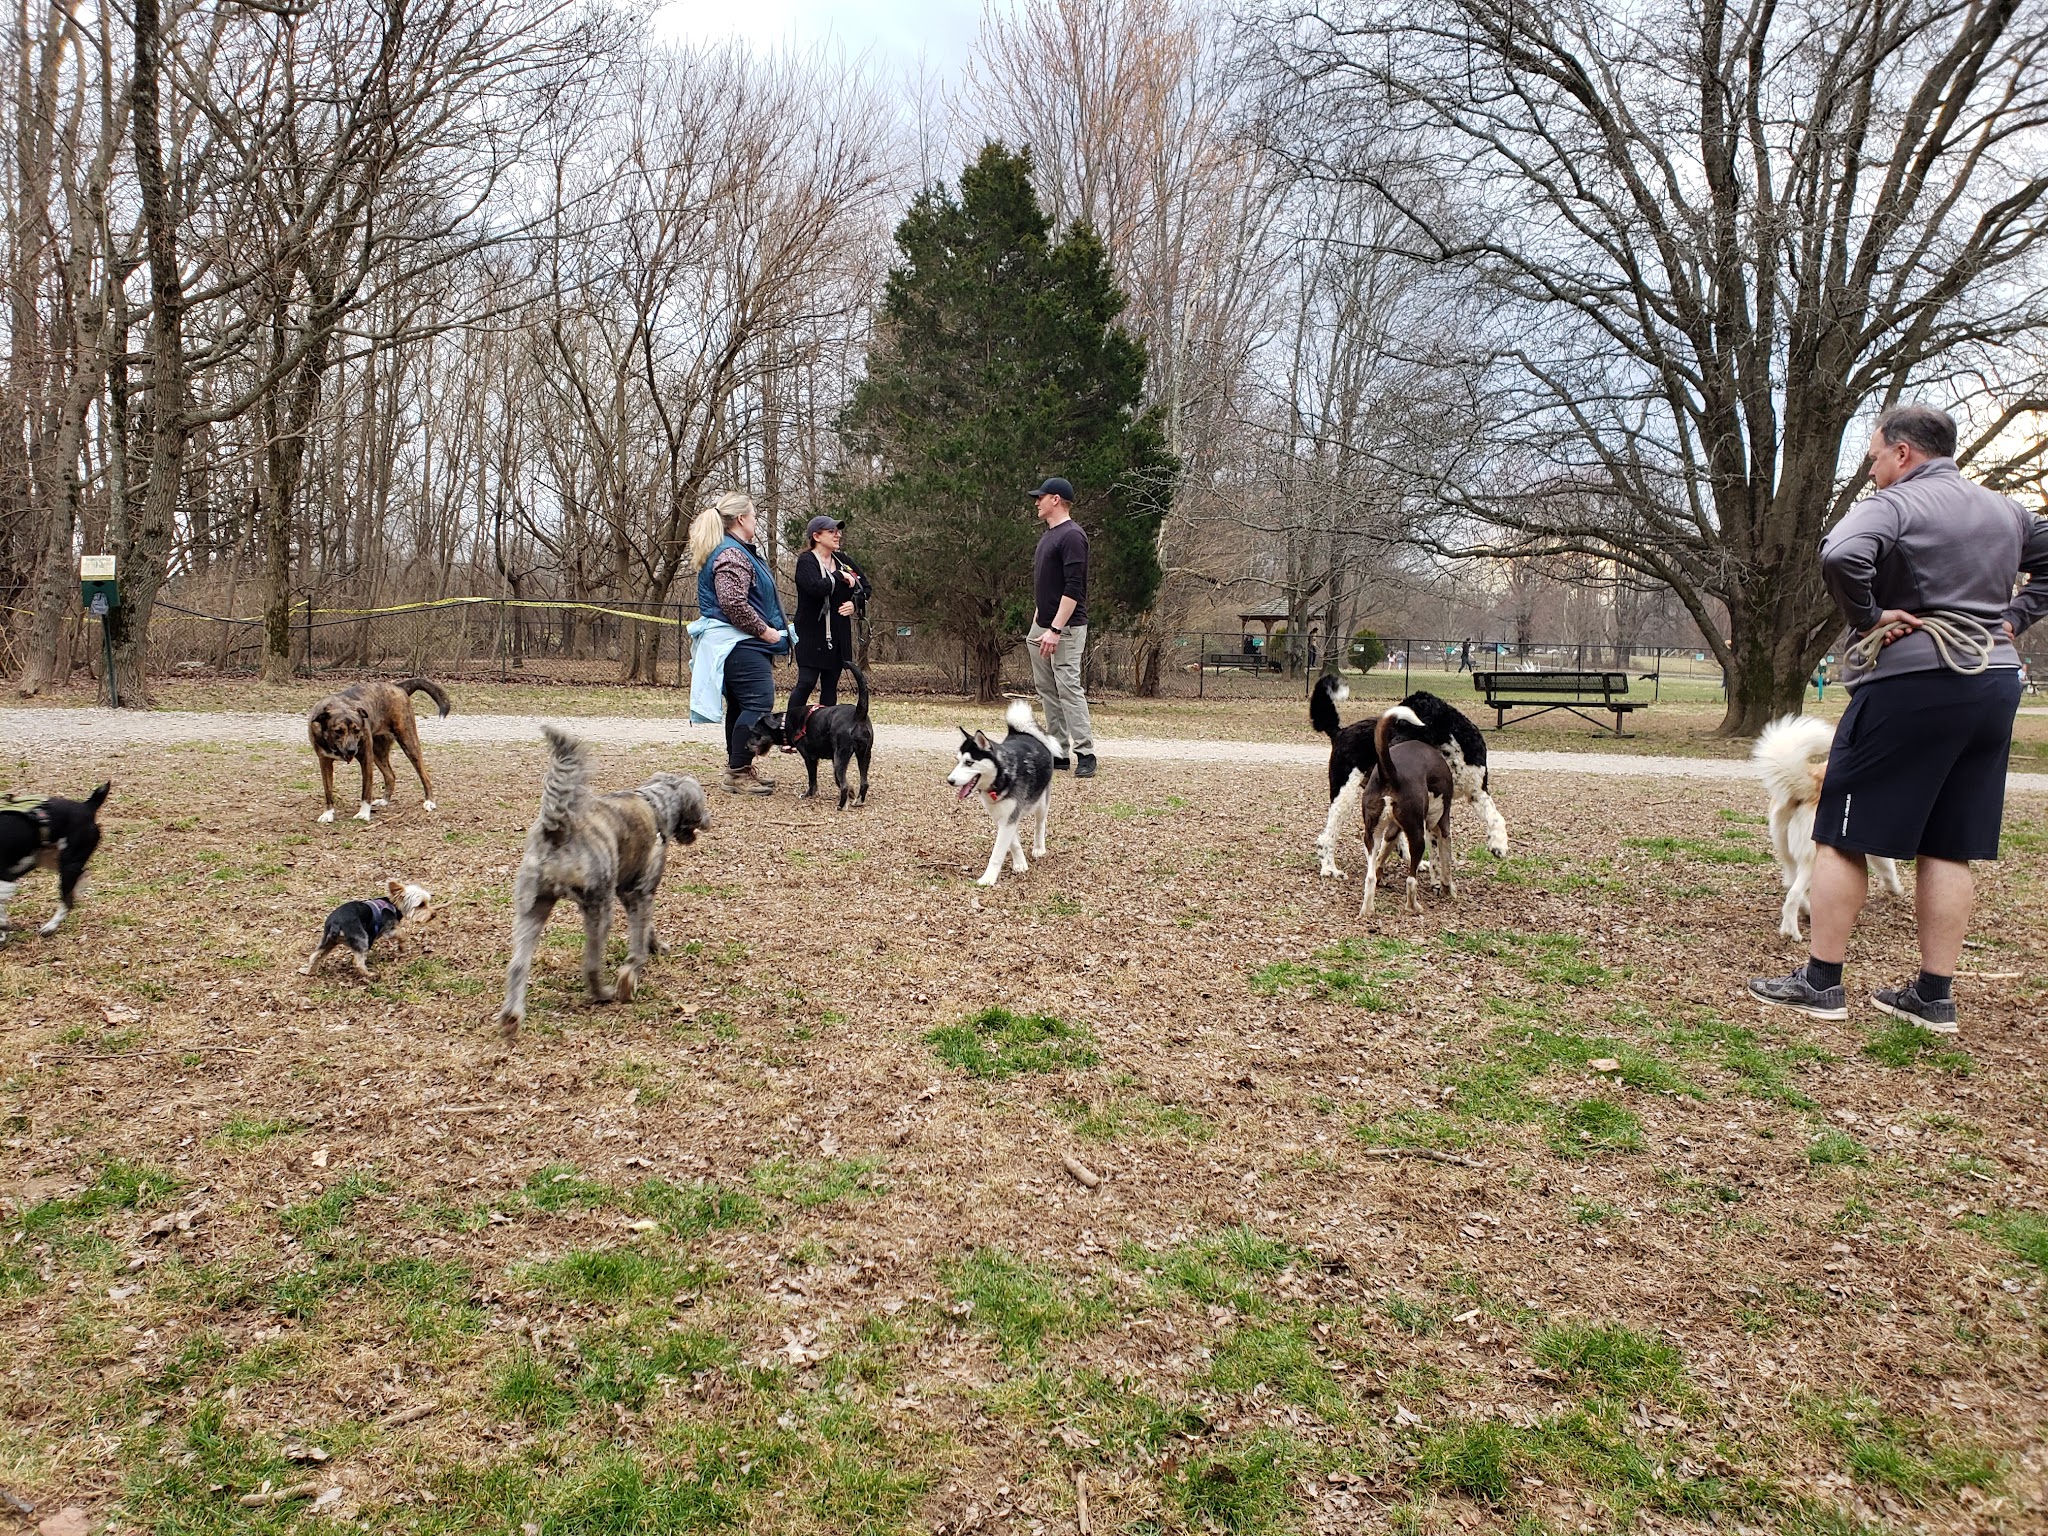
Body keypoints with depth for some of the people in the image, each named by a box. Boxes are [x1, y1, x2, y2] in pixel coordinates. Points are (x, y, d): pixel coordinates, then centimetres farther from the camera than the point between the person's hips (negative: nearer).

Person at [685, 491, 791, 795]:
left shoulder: (737, 551, 21)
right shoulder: (732, 555, -15)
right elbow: (733, 602, -25)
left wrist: (770, 629, 27)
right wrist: (764, 630, -17)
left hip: (740, 644, 11)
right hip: (740, 643, -11)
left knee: (740, 705, 15)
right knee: (759, 702, -13)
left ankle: (738, 767, 23)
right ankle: (737, 773, -12)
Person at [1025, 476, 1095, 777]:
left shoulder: (1071, 536, -14)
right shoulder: (1048, 535, 17)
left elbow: (1074, 589, -21)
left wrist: (1055, 630, -26)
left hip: (1065, 629, -10)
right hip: (1042, 627, 10)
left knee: (1069, 688, -12)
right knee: (1046, 690, 9)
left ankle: (1085, 754, -9)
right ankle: (1058, 753, 14)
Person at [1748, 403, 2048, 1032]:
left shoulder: (1894, 503, -9)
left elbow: (1840, 556, -27)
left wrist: (1868, 617, -14)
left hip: (1911, 682, -7)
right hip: (1996, 687, 7)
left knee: (1842, 834, 1)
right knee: (1949, 848, 9)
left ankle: (1821, 983, 4)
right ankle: (1935, 996, 12)